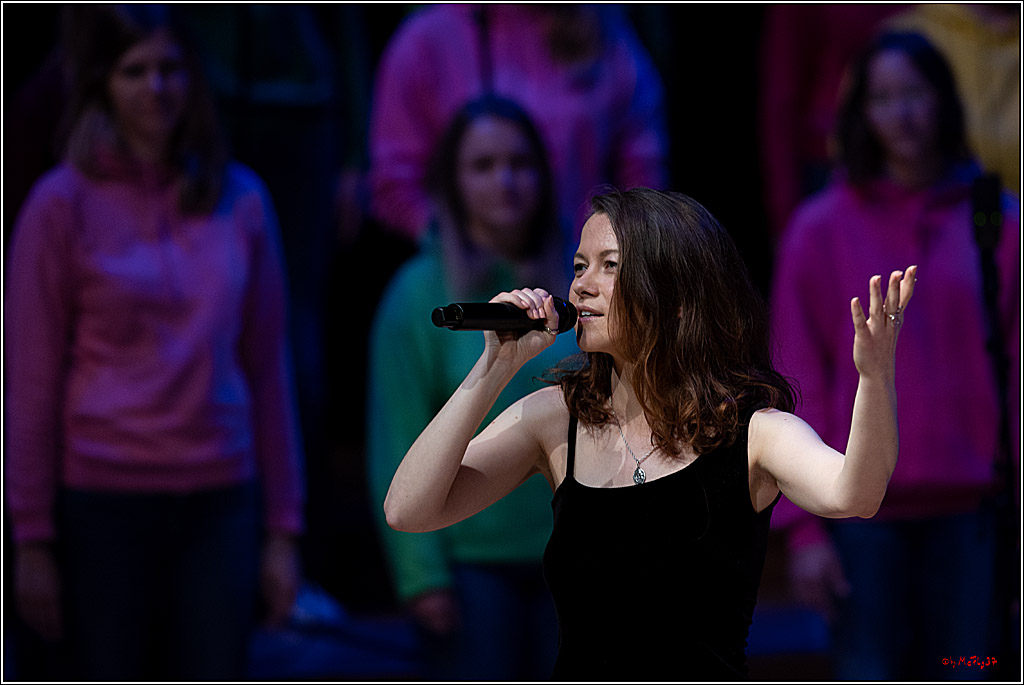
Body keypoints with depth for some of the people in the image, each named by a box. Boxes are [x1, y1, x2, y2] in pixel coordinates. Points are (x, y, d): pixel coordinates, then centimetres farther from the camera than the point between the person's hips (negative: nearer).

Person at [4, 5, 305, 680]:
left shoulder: (240, 200, 6)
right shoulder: (64, 204, -3)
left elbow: (267, 367, 9)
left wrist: (283, 528, 8)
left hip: (220, 500, 3)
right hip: (105, 502, -3)